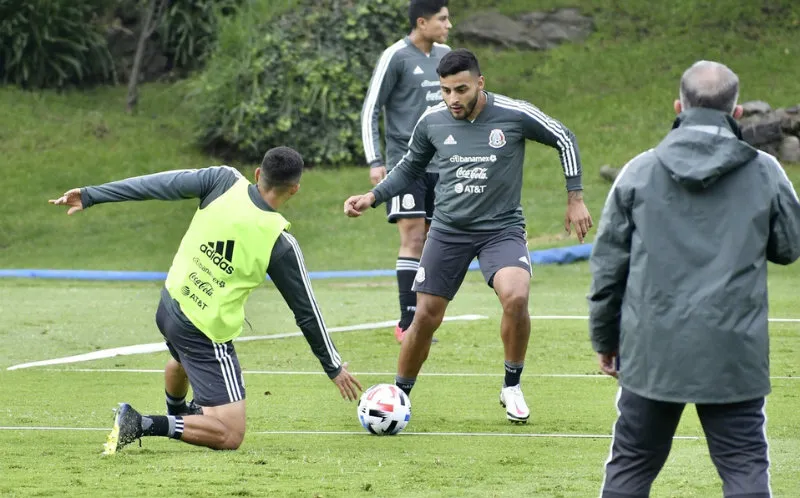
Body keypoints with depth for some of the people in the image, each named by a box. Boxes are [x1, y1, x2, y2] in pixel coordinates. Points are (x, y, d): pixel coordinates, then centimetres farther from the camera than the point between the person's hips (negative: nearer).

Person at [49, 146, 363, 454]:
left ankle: (176, 413, 68)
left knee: (183, 361, 42)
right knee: (230, 437, -6)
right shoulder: (281, 245, -17)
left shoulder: (225, 181, -12)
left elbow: (156, 185, -13)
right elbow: (307, 314, -7)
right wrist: (334, 368, 6)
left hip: (169, 306, 6)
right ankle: (143, 426, -18)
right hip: (206, 335, -6)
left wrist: (90, 196, -4)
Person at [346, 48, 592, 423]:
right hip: (448, 230, 3)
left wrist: (575, 199, 2)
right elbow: (410, 167, 14)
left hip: (502, 228, -3)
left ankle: (512, 388, -7)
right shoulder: (432, 121, -5)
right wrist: (372, 197, 2)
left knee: (516, 297, -28)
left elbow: (565, 140, 2)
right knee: (425, 318, 0)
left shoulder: (515, 115, -14)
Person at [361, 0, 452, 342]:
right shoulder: (396, 57, -8)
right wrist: (374, 162, -12)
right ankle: (407, 324, -11)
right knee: (413, 238, -12)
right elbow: (370, 111, -6)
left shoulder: (445, 55, 12)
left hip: (439, 166, 6)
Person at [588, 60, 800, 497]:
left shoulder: (640, 171, 1)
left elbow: (608, 262, 5)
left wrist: (604, 338, 16)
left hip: (652, 349, 1)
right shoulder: (765, 172, -3)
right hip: (734, 354, -1)